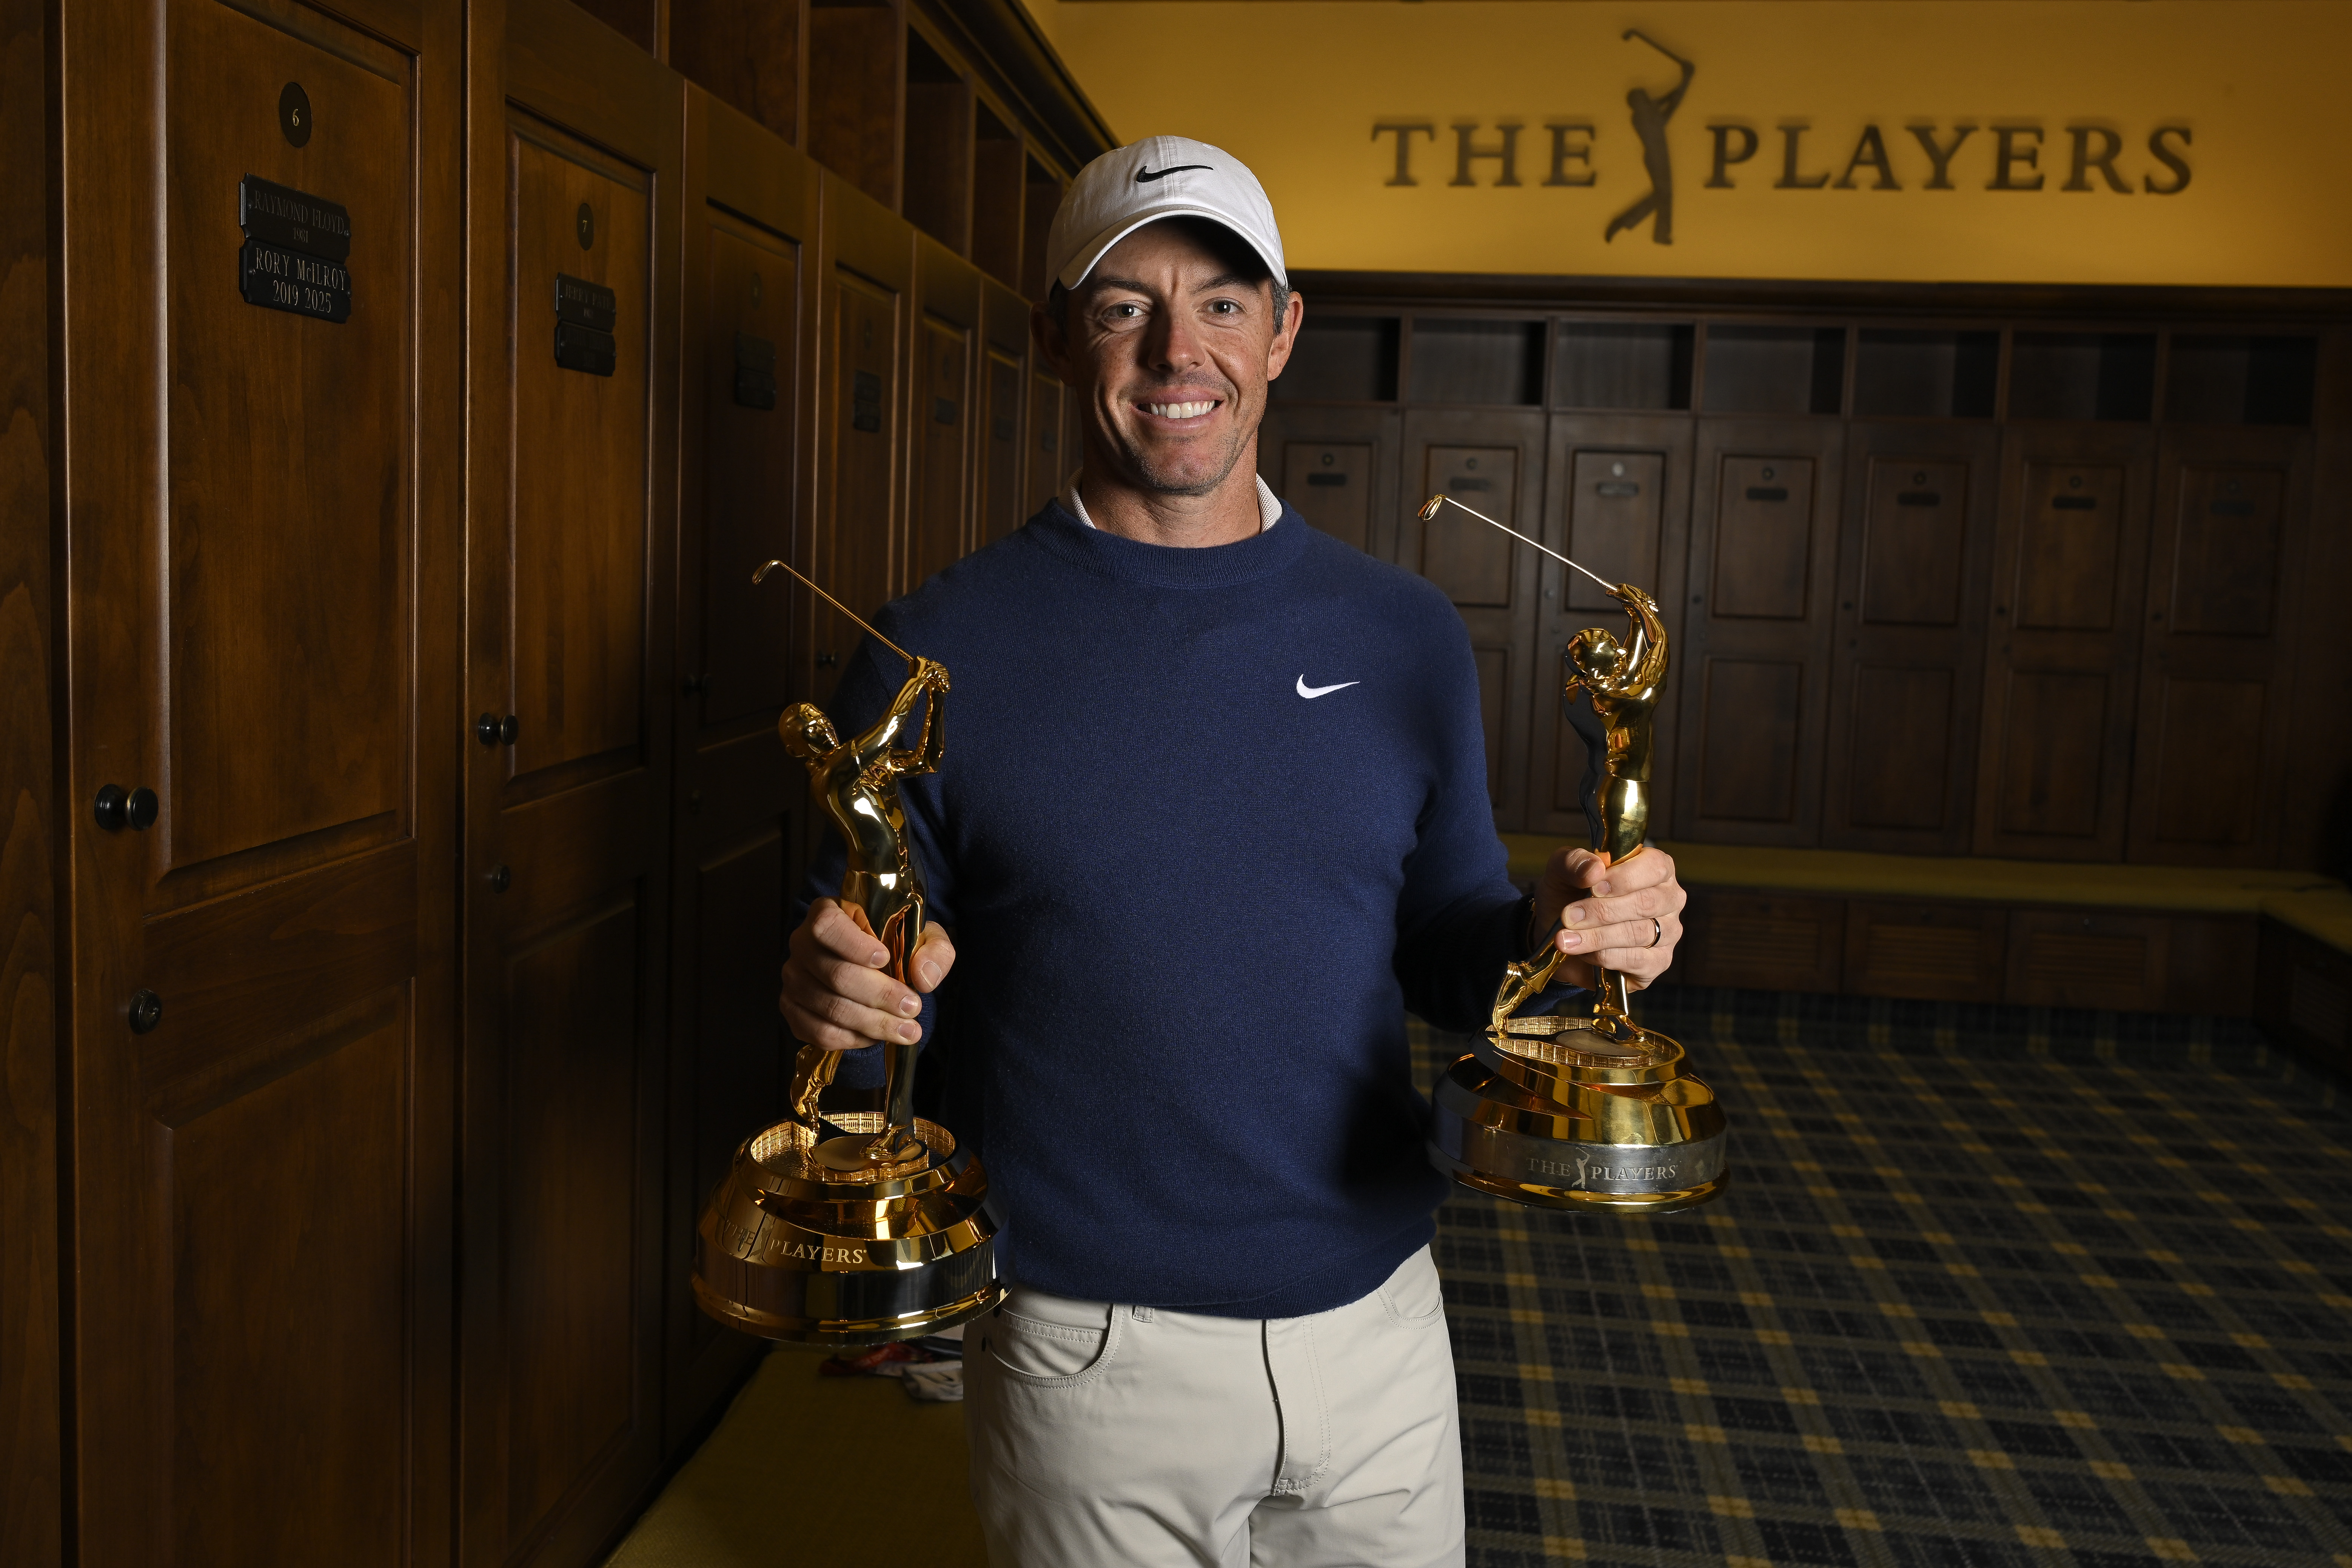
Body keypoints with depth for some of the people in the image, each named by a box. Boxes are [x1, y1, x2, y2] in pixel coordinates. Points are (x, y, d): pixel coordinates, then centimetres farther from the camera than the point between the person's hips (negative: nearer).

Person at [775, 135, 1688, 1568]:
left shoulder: (1405, 638, 0)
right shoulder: (941, 651, -9)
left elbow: (1441, 952, 8)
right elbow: (856, 959, -2)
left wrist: (1556, 933, -13)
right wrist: (838, 996, -24)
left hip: (1375, 1325, 3)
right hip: (1089, 1350, -2)